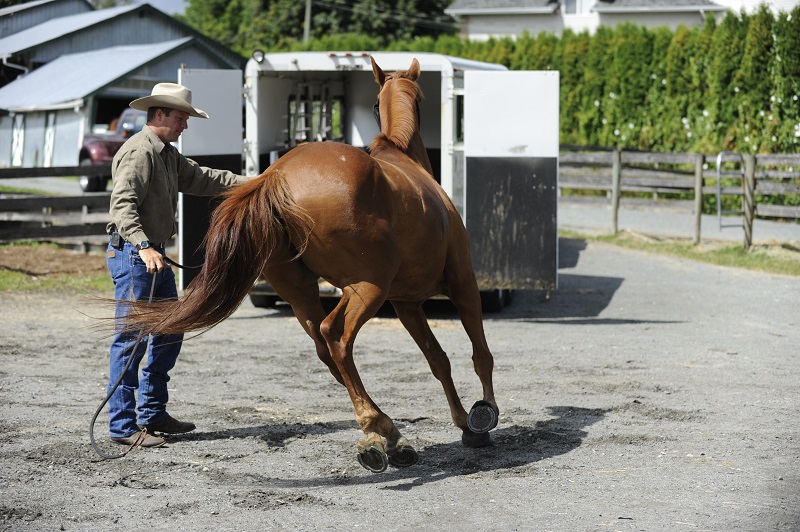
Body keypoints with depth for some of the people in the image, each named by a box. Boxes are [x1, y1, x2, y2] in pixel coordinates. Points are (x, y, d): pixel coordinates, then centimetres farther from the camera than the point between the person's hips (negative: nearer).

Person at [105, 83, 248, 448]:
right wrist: (144, 247, -38)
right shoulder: (140, 151, -16)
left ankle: (152, 414, 23)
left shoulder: (167, 153, 17)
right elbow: (123, 203, -26)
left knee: (170, 332, 15)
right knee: (131, 338, -9)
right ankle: (123, 425, -6)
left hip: (154, 253, 11)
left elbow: (199, 179, 23)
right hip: (132, 253, -11)